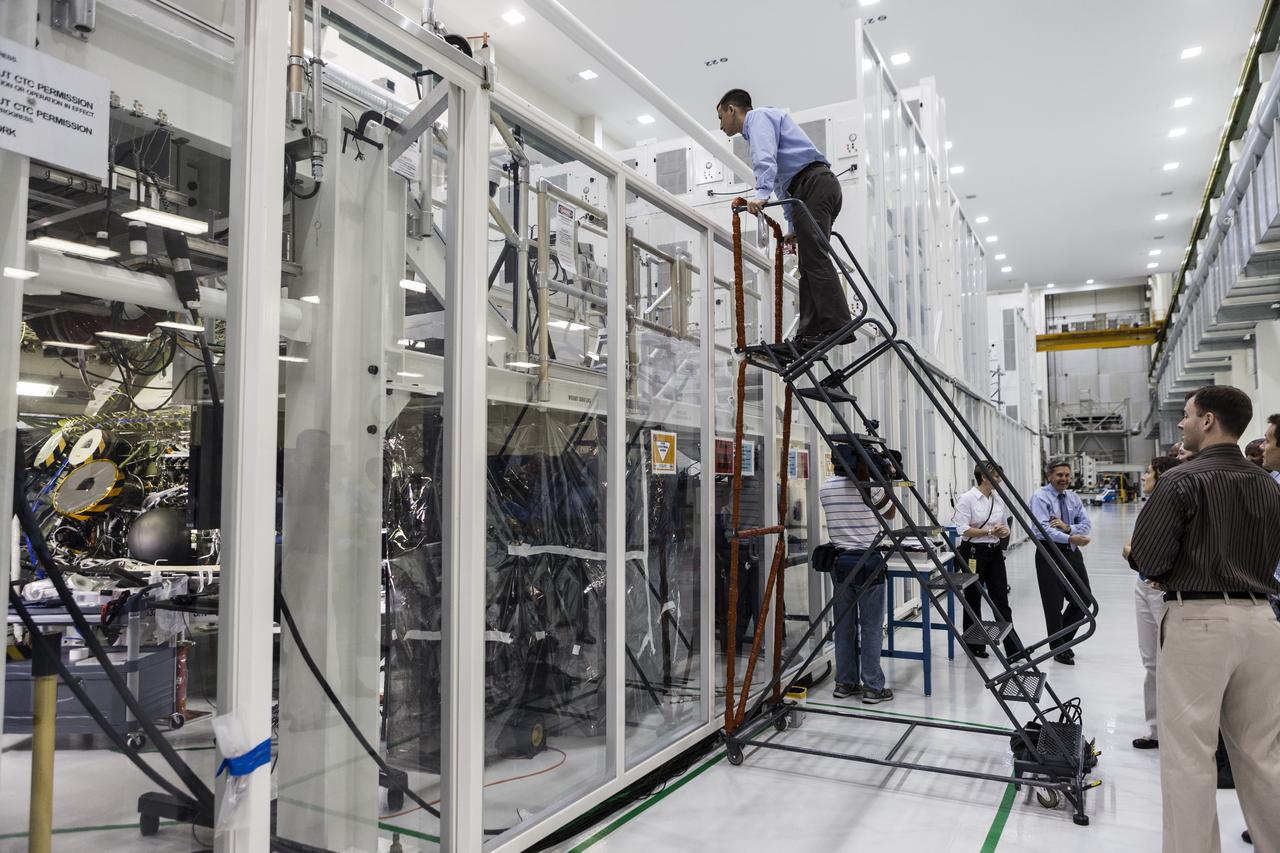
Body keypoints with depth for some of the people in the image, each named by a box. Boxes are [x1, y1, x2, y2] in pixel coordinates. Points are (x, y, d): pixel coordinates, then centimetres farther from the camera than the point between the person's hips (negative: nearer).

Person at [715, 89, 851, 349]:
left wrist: (761, 193, -31)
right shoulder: (758, 128, 35)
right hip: (816, 187, 10)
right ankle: (809, 335, -3)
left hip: (814, 183, -10)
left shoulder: (759, 115, 7)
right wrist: (793, 226, 33)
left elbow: (766, 158, -16)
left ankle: (837, 326, -27)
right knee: (809, 265, 2)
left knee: (815, 257, -19)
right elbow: (782, 182, 35)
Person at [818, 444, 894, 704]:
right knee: (871, 627, 3)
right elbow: (889, 514, 9)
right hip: (867, 561, -4)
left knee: (844, 625, 11)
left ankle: (845, 683, 18)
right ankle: (873, 688, 7)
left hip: (839, 560, 4)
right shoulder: (872, 488, -10)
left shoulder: (826, 489, 1)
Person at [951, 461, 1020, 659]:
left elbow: (1005, 527, 15)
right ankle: (974, 646, 21)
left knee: (1001, 601, 3)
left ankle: (1013, 648, 5)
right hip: (974, 553, -5)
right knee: (973, 600, 8)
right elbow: (963, 529, -16)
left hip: (995, 553, 5)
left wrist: (1003, 531, -8)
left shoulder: (999, 499, 8)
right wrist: (989, 531, -22)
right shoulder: (966, 499, -11)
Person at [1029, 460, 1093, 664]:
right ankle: (1058, 649, 17)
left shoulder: (1073, 498, 11)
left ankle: (1064, 639, 29)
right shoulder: (1040, 498, -9)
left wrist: (1068, 527, -18)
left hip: (1072, 552, 6)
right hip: (1050, 553, -6)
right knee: (1053, 604, 2)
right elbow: (1044, 529, -22)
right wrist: (1070, 538, -33)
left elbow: (1086, 524, 2)